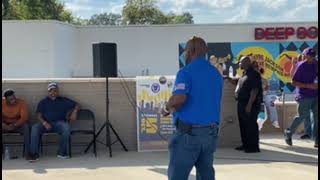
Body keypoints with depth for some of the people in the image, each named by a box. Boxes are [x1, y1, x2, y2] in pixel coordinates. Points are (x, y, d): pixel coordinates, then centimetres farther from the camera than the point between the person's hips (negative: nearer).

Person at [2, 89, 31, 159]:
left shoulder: (21, 102, -14)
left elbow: (24, 117, -21)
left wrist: (14, 125, -35)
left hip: (18, 124, -2)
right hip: (5, 125, 2)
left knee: (26, 127, -34)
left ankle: (27, 153, -32)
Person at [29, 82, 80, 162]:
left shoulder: (63, 100, 19)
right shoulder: (43, 102, 19)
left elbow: (77, 105, 17)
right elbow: (39, 115, 8)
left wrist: (74, 112, -6)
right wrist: (44, 123, -14)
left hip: (59, 123, -1)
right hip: (46, 123, 1)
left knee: (66, 127, -35)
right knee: (34, 128, -31)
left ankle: (62, 152, -23)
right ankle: (34, 154, -28)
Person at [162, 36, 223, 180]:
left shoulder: (186, 72, -11)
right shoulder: (216, 74, 12)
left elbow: (179, 99, -27)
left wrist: (167, 108, -5)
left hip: (189, 132, -7)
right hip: (211, 133, 7)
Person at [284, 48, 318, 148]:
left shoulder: (315, 65, 9)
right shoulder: (301, 66, -7)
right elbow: (294, 82, -9)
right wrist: (308, 85, -17)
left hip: (315, 96, 5)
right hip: (304, 96, -5)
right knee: (302, 116, -2)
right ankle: (288, 133, 19)